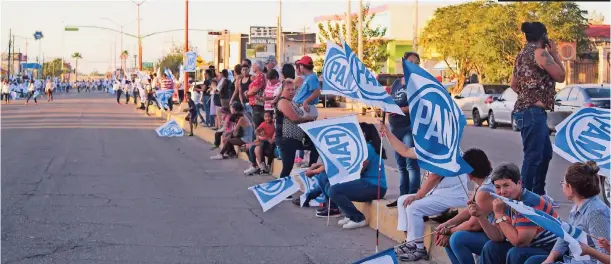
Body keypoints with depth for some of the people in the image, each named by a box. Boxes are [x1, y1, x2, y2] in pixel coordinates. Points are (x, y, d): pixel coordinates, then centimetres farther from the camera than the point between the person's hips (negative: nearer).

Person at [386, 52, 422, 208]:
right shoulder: (396, 83, 17)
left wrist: (400, 109, -20)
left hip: (411, 127, -6)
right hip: (395, 128, 6)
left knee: (411, 164, -10)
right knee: (401, 166, 9)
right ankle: (402, 197, 14)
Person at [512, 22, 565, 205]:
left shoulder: (523, 54, 17)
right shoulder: (540, 52, -11)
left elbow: (513, 84, 25)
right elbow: (560, 76, -5)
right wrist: (554, 53, 3)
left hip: (526, 109, 10)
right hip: (533, 111, -10)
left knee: (545, 153, 18)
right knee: (533, 156, -9)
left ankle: (538, 193, 24)